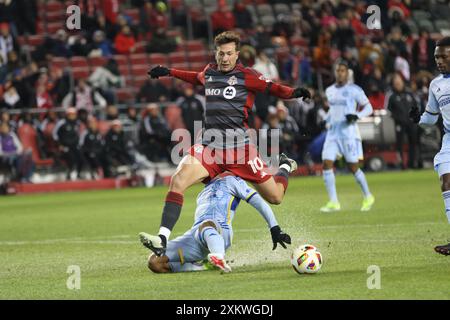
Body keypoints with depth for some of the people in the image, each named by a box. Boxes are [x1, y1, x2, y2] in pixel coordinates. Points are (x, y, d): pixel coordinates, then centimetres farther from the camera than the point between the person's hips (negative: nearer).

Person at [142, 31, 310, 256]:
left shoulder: (245, 75, -3)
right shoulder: (209, 72, 12)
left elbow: (274, 88, -6)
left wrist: (295, 93, -27)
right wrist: (169, 73, 42)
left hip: (239, 146, -3)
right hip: (210, 145, 3)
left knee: (275, 197, 2)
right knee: (177, 180, -22)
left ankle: (285, 167, 39)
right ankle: (162, 239, -25)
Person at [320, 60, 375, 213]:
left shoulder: (354, 90, -4)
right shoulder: (329, 91, 13)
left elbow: (368, 107, -2)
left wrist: (356, 116, -18)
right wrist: (328, 119, 14)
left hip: (348, 132, -5)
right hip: (333, 132, 5)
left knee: (353, 167, -2)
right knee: (326, 164, -9)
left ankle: (368, 197, 21)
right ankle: (333, 202, -6)